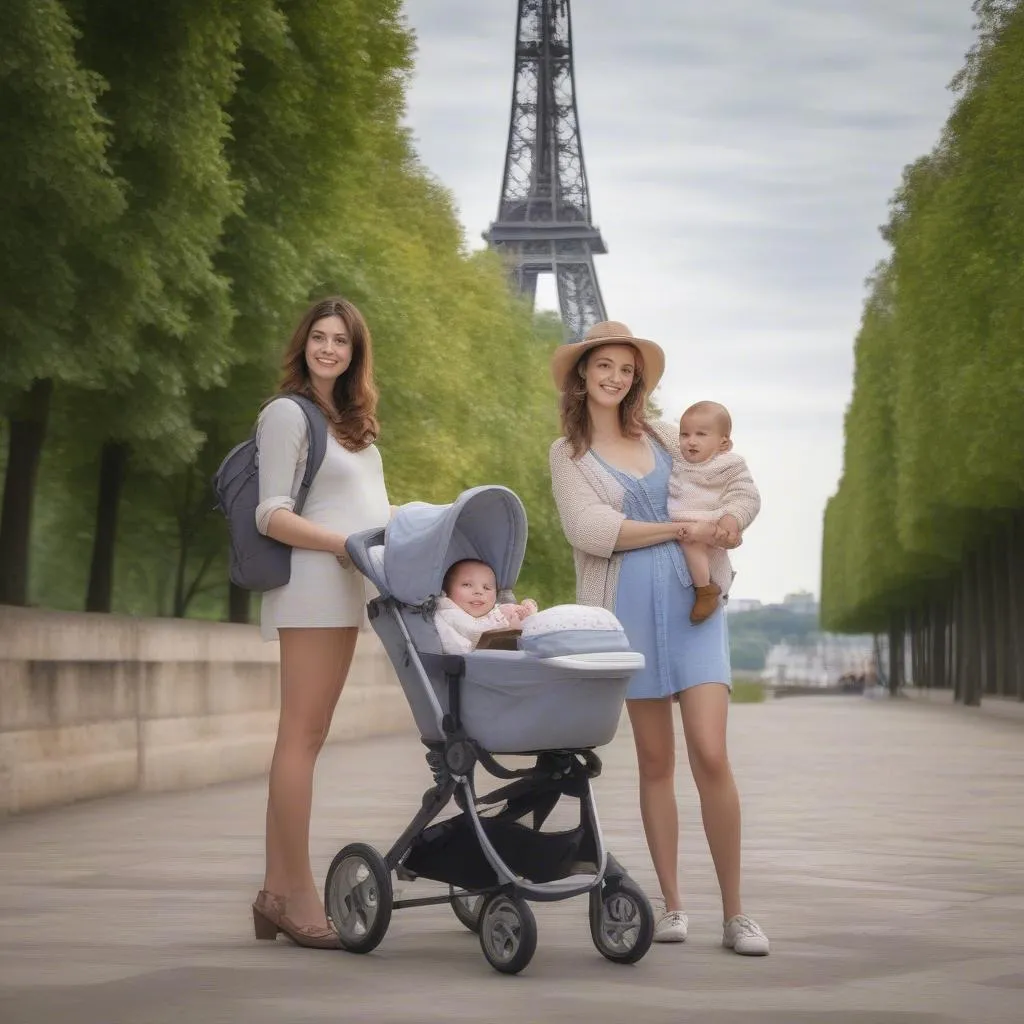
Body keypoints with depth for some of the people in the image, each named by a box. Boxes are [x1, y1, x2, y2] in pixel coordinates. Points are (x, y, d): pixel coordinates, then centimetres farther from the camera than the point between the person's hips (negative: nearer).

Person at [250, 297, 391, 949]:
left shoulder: (352, 421, 21)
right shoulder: (287, 412, -3)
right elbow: (272, 515, -9)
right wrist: (344, 543, -20)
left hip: (347, 585, 8)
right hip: (312, 581, -8)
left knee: (307, 738, 6)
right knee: (302, 736, -9)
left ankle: (277, 893, 9)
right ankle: (299, 896, -9)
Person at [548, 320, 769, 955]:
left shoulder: (665, 438, 15)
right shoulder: (568, 454, 7)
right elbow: (590, 530, -8)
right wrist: (678, 529, -10)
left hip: (693, 602, 1)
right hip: (627, 611, -1)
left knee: (711, 756, -9)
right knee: (656, 761, 5)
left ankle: (735, 914, -3)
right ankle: (673, 905, 14)